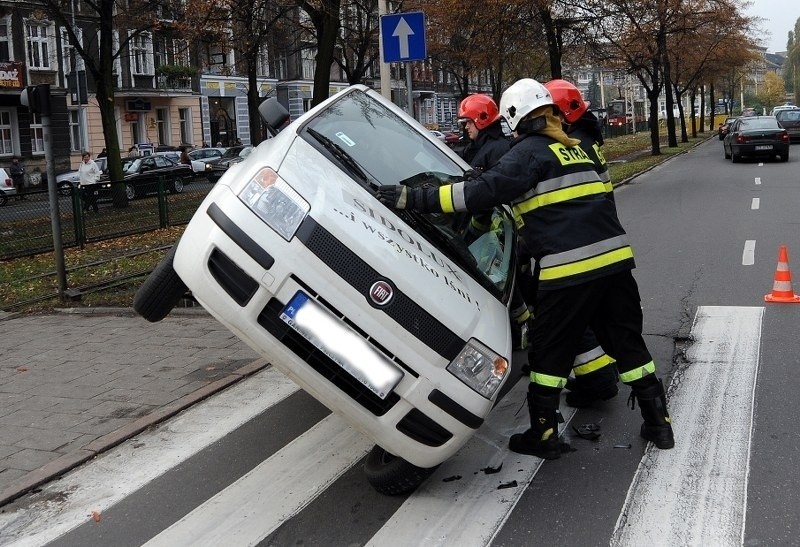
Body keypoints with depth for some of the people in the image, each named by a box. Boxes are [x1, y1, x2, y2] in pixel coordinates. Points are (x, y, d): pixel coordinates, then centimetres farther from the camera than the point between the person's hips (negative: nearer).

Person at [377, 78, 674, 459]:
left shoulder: (529, 152, -5)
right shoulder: (573, 148, 19)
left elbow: (484, 191, -17)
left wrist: (415, 198, -18)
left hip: (569, 267, -7)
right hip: (615, 257, 7)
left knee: (550, 352, 7)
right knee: (627, 341, 16)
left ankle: (543, 434, 14)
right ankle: (657, 422, 22)